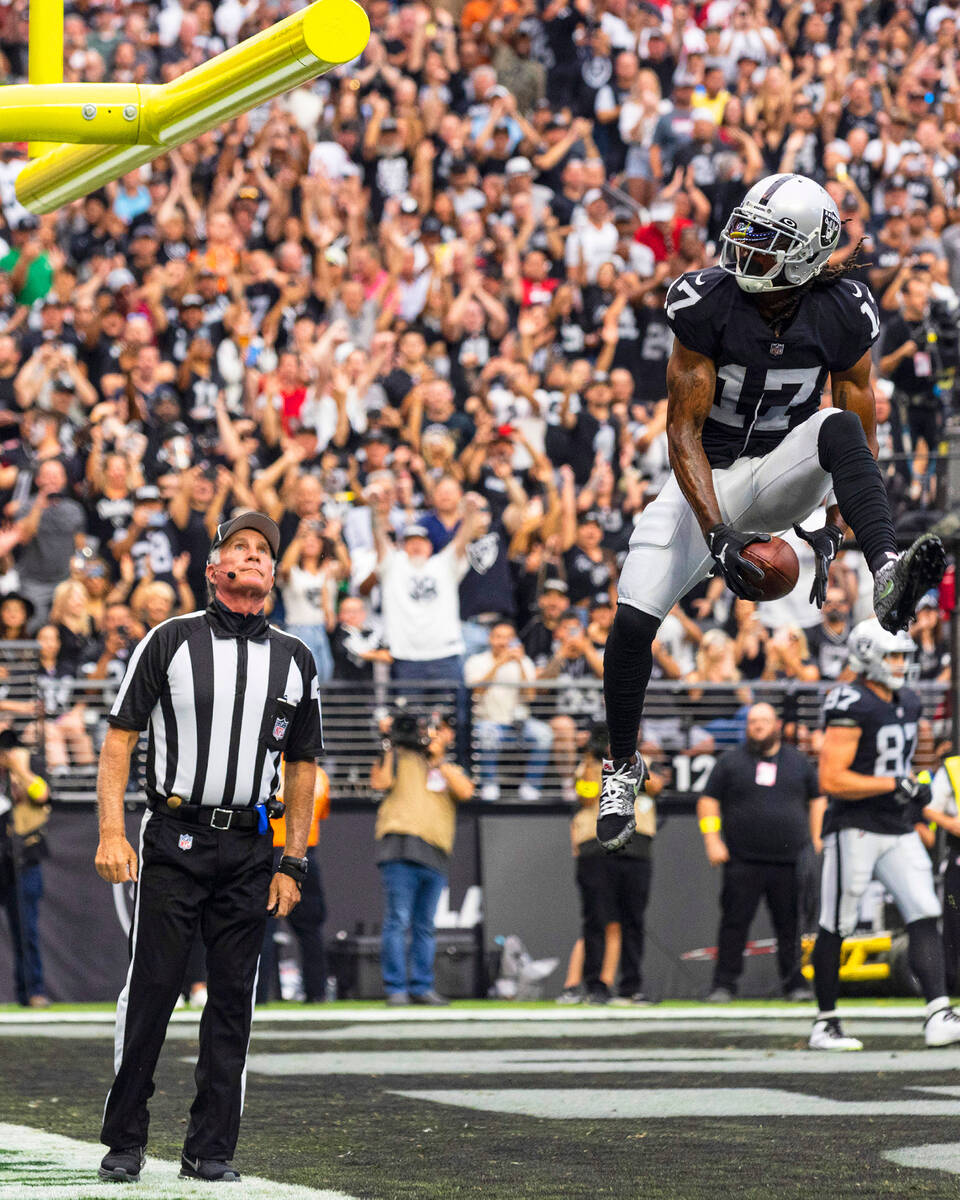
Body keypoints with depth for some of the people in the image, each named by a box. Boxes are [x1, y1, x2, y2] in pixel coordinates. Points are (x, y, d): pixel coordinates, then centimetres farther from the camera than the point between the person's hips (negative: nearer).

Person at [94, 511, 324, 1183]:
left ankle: (211, 1147, 8)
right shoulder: (171, 642, 1)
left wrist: (293, 864, 10)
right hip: (174, 842, -3)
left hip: (249, 849, 3)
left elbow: (301, 766, 16)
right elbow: (120, 736, 1)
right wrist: (112, 834, -9)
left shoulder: (294, 659, 11)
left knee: (233, 1002, 2)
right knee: (151, 990, -4)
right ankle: (125, 1143, 5)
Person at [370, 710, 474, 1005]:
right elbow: (379, 782, -3)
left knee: (425, 926, 8)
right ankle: (396, 988, -9)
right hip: (401, 847, -4)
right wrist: (389, 747, -6)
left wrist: (437, 759, -2)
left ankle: (421, 987, 12)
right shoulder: (403, 757, 12)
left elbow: (465, 791, 2)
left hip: (435, 856, 4)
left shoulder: (451, 771, 23)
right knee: (398, 922, -9)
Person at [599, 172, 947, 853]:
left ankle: (891, 583, -52)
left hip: (782, 477, 0)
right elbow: (684, 430, -15)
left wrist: (833, 530, -17)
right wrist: (717, 535, -24)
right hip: (705, 482, 0)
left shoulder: (841, 318, -11)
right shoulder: (707, 305, -16)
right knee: (633, 620, -15)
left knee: (841, 430, -32)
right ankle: (624, 765, 10)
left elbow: (863, 444, -3)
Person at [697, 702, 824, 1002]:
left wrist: (816, 841, 11)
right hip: (743, 861, -1)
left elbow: (817, 800, 21)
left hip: (790, 861, 1)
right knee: (734, 922, -5)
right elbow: (708, 802, 9)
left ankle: (795, 983, 9)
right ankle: (723, 985, -1)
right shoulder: (730, 761, 9)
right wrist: (712, 840, -3)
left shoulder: (799, 762, 14)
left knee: (791, 925, 1)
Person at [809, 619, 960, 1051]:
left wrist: (913, 793, 9)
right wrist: (896, 784, -20)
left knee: (924, 918, -7)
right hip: (854, 831, -7)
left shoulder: (907, 703, 13)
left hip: (898, 832, 7)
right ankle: (825, 1023, 12)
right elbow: (831, 779, -21)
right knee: (835, 929, 2)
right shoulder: (851, 707, -16)